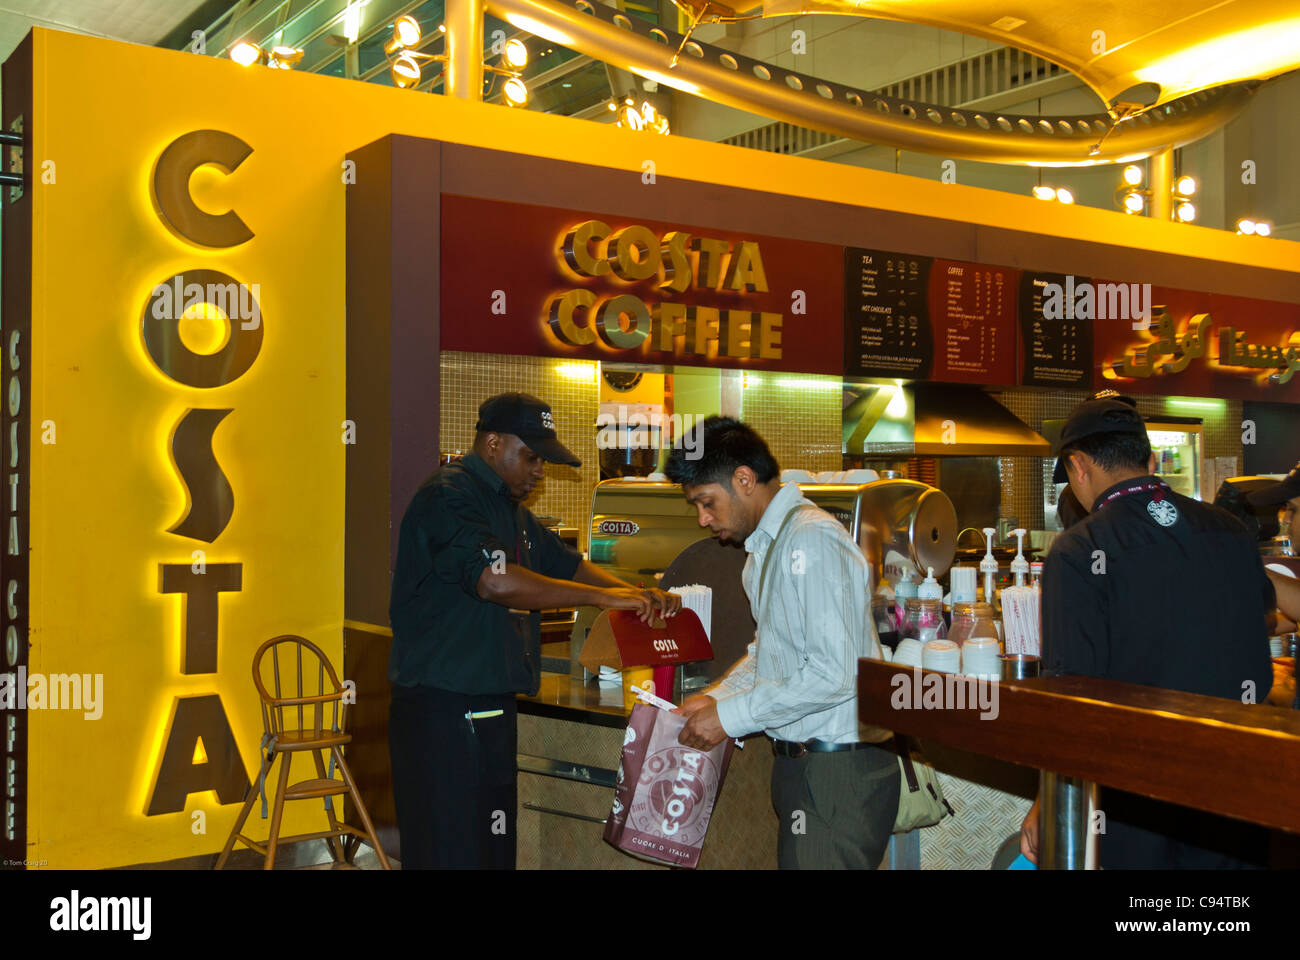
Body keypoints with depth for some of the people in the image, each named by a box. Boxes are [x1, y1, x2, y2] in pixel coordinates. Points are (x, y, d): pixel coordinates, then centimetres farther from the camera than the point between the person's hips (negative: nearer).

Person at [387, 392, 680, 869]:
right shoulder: (449, 495, -13)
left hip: (490, 709, 10)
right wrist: (602, 597, -21)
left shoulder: (510, 509, 19)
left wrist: (637, 595, 5)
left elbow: (565, 564, 23)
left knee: (495, 850, 14)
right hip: (442, 709, -10)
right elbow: (495, 580, -27)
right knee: (453, 852, -5)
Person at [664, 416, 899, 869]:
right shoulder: (763, 547, 15)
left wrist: (730, 716, -16)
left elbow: (834, 673, -24)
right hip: (800, 762, 9)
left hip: (841, 770, -9)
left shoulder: (813, 540, -17)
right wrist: (714, 698, 10)